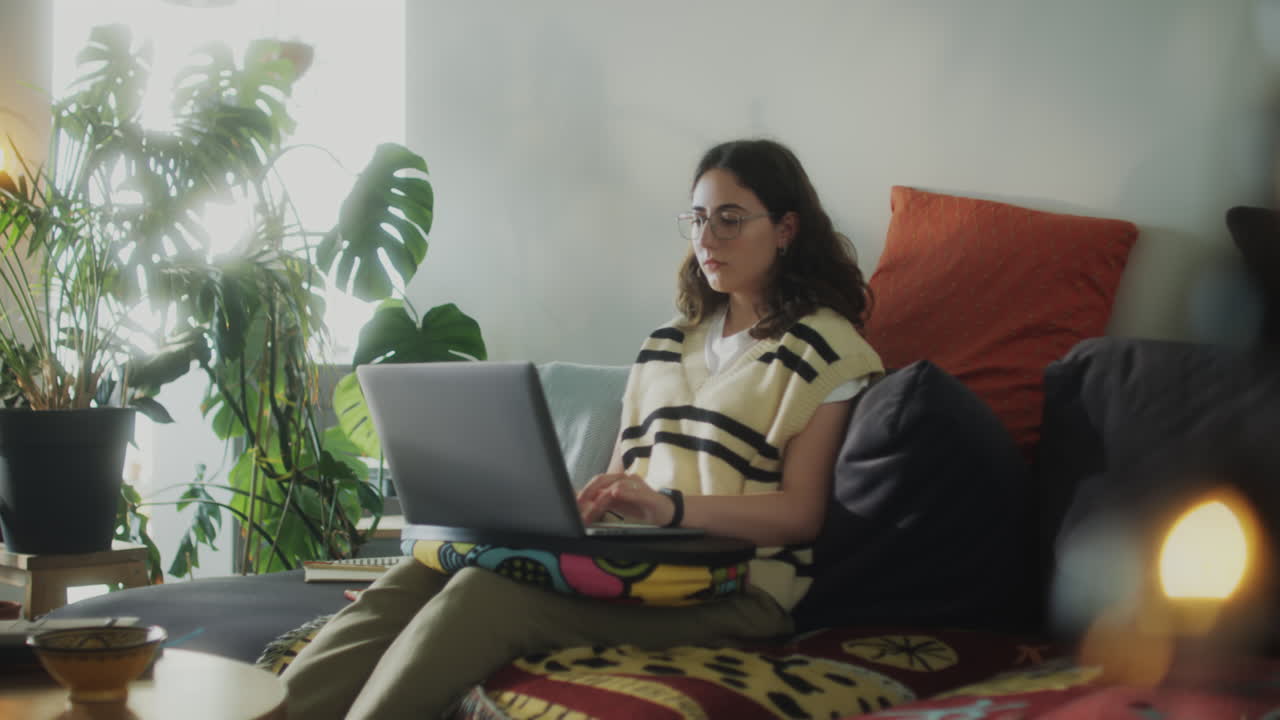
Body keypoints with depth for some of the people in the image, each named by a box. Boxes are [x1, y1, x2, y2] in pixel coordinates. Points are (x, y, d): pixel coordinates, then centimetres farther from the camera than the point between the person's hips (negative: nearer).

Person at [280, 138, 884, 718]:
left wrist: (670, 506, -22)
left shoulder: (827, 349, 4)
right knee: (416, 577, -21)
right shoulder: (665, 346, 25)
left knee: (489, 591, -31)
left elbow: (801, 513, -6)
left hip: (733, 590, -6)